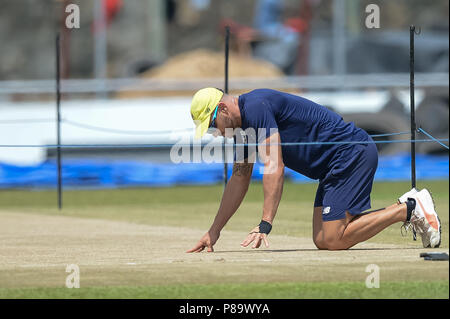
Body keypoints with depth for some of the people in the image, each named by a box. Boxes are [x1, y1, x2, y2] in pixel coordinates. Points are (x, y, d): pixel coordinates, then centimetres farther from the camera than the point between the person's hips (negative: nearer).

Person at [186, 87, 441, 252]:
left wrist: (265, 226, -27)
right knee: (323, 241, 5)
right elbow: (240, 179, 22)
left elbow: (274, 168, -24)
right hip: (337, 166, 10)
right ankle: (405, 208, 11)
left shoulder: (255, 107, -17)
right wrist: (214, 231, 20)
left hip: (353, 152, -10)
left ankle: (409, 209, -7)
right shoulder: (243, 124, 14)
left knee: (333, 241, -17)